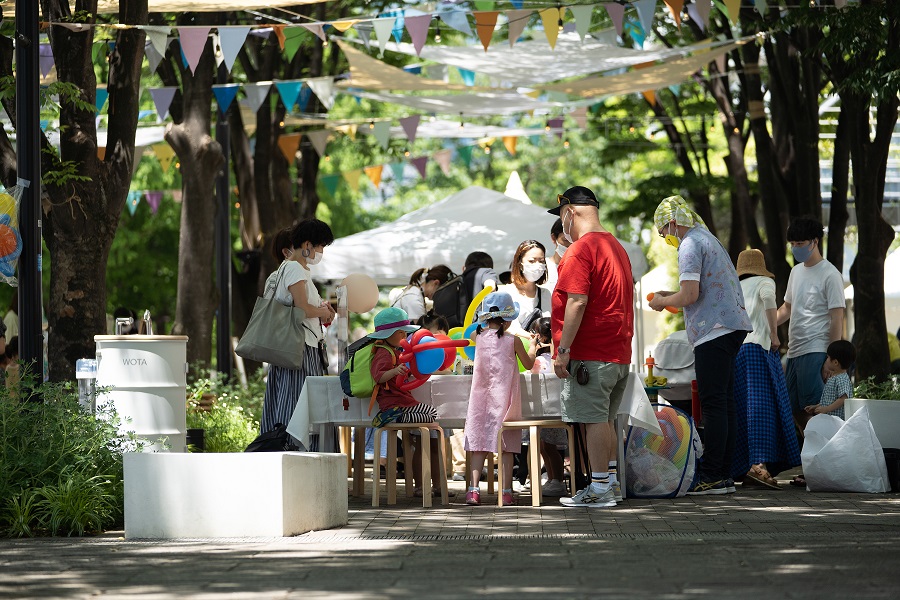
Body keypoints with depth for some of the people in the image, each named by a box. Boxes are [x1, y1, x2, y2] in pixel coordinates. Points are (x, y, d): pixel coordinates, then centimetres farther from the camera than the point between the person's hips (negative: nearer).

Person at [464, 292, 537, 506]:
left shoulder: (479, 337, -1)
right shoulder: (513, 340, -7)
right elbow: (528, 364, 8)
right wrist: (532, 348, 24)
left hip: (481, 398, 2)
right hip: (504, 398, -2)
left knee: (478, 447, 4)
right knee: (507, 447, 3)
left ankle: (473, 489, -5)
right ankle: (506, 492, 1)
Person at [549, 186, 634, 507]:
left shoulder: (579, 251, -13)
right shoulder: (616, 247, 18)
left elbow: (577, 302, -20)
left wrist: (563, 350, -19)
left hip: (590, 353, -9)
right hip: (619, 352, 9)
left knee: (594, 419, -6)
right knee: (604, 420, 16)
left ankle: (599, 489, -5)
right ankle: (610, 480, 21)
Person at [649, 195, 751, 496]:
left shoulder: (690, 245, -9)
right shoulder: (709, 239, 21)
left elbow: (690, 294, -18)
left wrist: (662, 302, 0)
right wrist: (669, 296, 26)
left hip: (714, 331, -10)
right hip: (732, 325, 10)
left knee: (713, 404, -10)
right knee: (724, 402, 9)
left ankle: (711, 476, -11)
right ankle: (724, 475, 11)